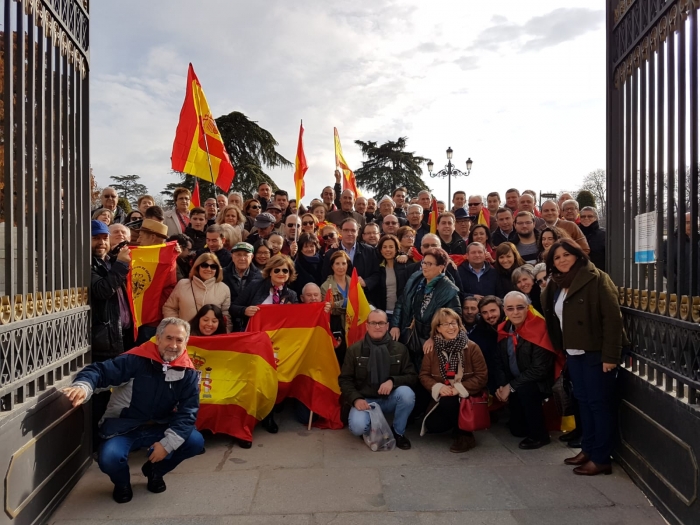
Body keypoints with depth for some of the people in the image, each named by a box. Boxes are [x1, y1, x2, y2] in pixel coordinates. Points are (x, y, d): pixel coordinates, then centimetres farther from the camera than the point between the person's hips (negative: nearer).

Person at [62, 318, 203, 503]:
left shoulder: (188, 373, -9)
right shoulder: (137, 360, -19)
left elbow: (187, 412, -11)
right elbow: (100, 371, -24)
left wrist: (167, 443, -23)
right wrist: (83, 386, -47)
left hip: (158, 428, 3)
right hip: (122, 428, -3)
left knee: (195, 441, -18)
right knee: (109, 458, -32)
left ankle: (155, 470, 14)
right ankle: (122, 483, 10)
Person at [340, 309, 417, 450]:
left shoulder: (400, 349, 1)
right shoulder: (354, 350, 0)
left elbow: (412, 376, -1)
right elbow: (345, 379, 1)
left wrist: (393, 381, -21)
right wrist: (356, 399, -17)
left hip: (390, 399, 1)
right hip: (365, 400, -1)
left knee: (407, 393, -31)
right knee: (358, 427, -31)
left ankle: (398, 432, -3)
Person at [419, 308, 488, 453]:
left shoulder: (472, 347, -9)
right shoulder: (432, 348, 0)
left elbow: (482, 376, -10)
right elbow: (424, 375, 1)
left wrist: (459, 388, -21)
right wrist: (438, 387, -19)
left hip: (466, 397, -3)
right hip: (441, 398, 3)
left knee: (448, 402, -34)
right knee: (433, 426, -18)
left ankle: (464, 435, -8)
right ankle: (455, 424, 15)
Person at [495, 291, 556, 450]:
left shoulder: (538, 328, -23)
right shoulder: (504, 330, -4)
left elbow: (539, 369, -25)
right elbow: (501, 362, 5)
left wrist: (511, 387, -24)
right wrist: (502, 386, -12)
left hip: (540, 382, -5)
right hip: (518, 384, 5)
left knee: (523, 390, -34)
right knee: (517, 429, -1)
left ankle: (539, 435, -14)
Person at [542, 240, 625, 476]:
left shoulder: (596, 279, -13)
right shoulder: (555, 285, 10)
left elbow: (612, 318, -17)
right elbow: (553, 317, 18)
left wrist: (610, 355, -20)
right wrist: (561, 349, 12)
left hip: (596, 352, -7)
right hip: (573, 352, 7)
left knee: (599, 402, 1)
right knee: (583, 400, 15)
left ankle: (601, 458, 10)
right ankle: (588, 448, 27)